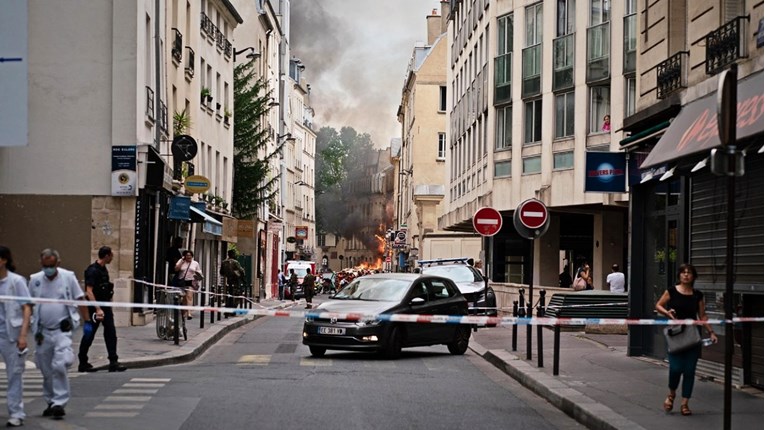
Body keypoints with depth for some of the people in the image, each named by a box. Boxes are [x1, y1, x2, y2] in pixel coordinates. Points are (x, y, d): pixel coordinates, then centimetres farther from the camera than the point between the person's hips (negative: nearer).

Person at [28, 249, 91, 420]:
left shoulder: (68, 277, -2)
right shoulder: (35, 280, 4)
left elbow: (79, 300, 5)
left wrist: (86, 321, 4)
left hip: (62, 330, -3)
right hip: (43, 332, 3)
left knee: (59, 366, -17)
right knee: (46, 371, 11)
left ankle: (59, 403, -11)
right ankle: (51, 402, 26)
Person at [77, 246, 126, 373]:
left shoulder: (104, 270, 12)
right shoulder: (93, 270, -15)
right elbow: (89, 291, -22)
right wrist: (98, 309, -27)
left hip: (105, 307, 8)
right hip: (94, 308, -8)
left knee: (111, 333, 1)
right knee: (89, 335, 2)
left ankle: (113, 362, 0)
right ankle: (83, 364, 12)